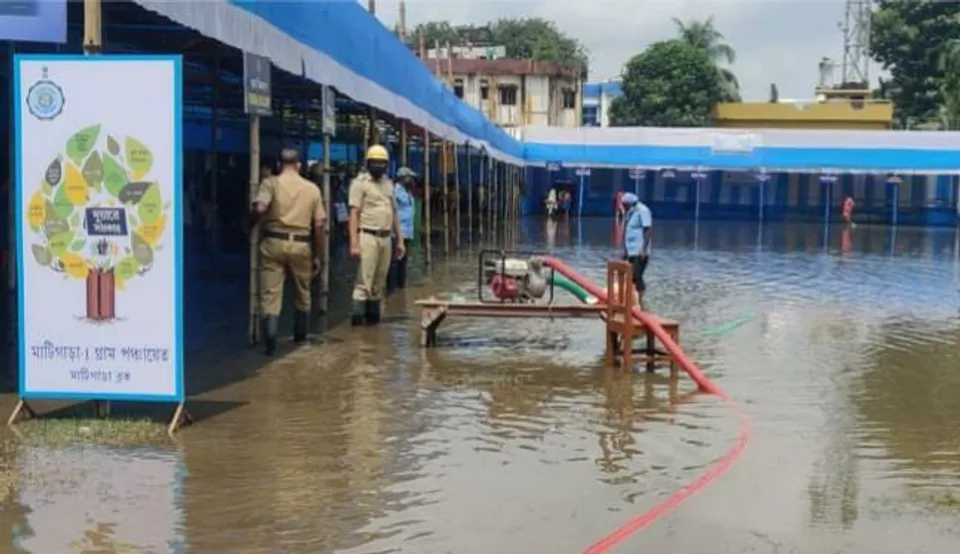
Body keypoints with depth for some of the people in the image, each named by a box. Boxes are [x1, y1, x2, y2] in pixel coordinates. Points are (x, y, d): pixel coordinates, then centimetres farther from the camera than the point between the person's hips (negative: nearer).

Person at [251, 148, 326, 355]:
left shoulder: (271, 183, 0)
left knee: (270, 294, 0)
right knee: (303, 292, 20)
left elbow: (259, 208, -18)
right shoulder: (312, 188, 6)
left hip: (274, 243, -2)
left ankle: (271, 341, -13)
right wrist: (318, 256, 11)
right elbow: (319, 224, 4)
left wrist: (253, 211, 7)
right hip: (301, 245, 2)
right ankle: (300, 336, 31)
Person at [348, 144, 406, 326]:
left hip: (386, 238, 7)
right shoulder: (360, 182, -5)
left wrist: (400, 240, 15)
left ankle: (373, 316, 15)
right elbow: (354, 214, -10)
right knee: (364, 281, -10)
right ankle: (358, 316, -8)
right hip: (368, 237, -7)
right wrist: (354, 243, -18)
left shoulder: (388, 183, 16)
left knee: (379, 283, 9)